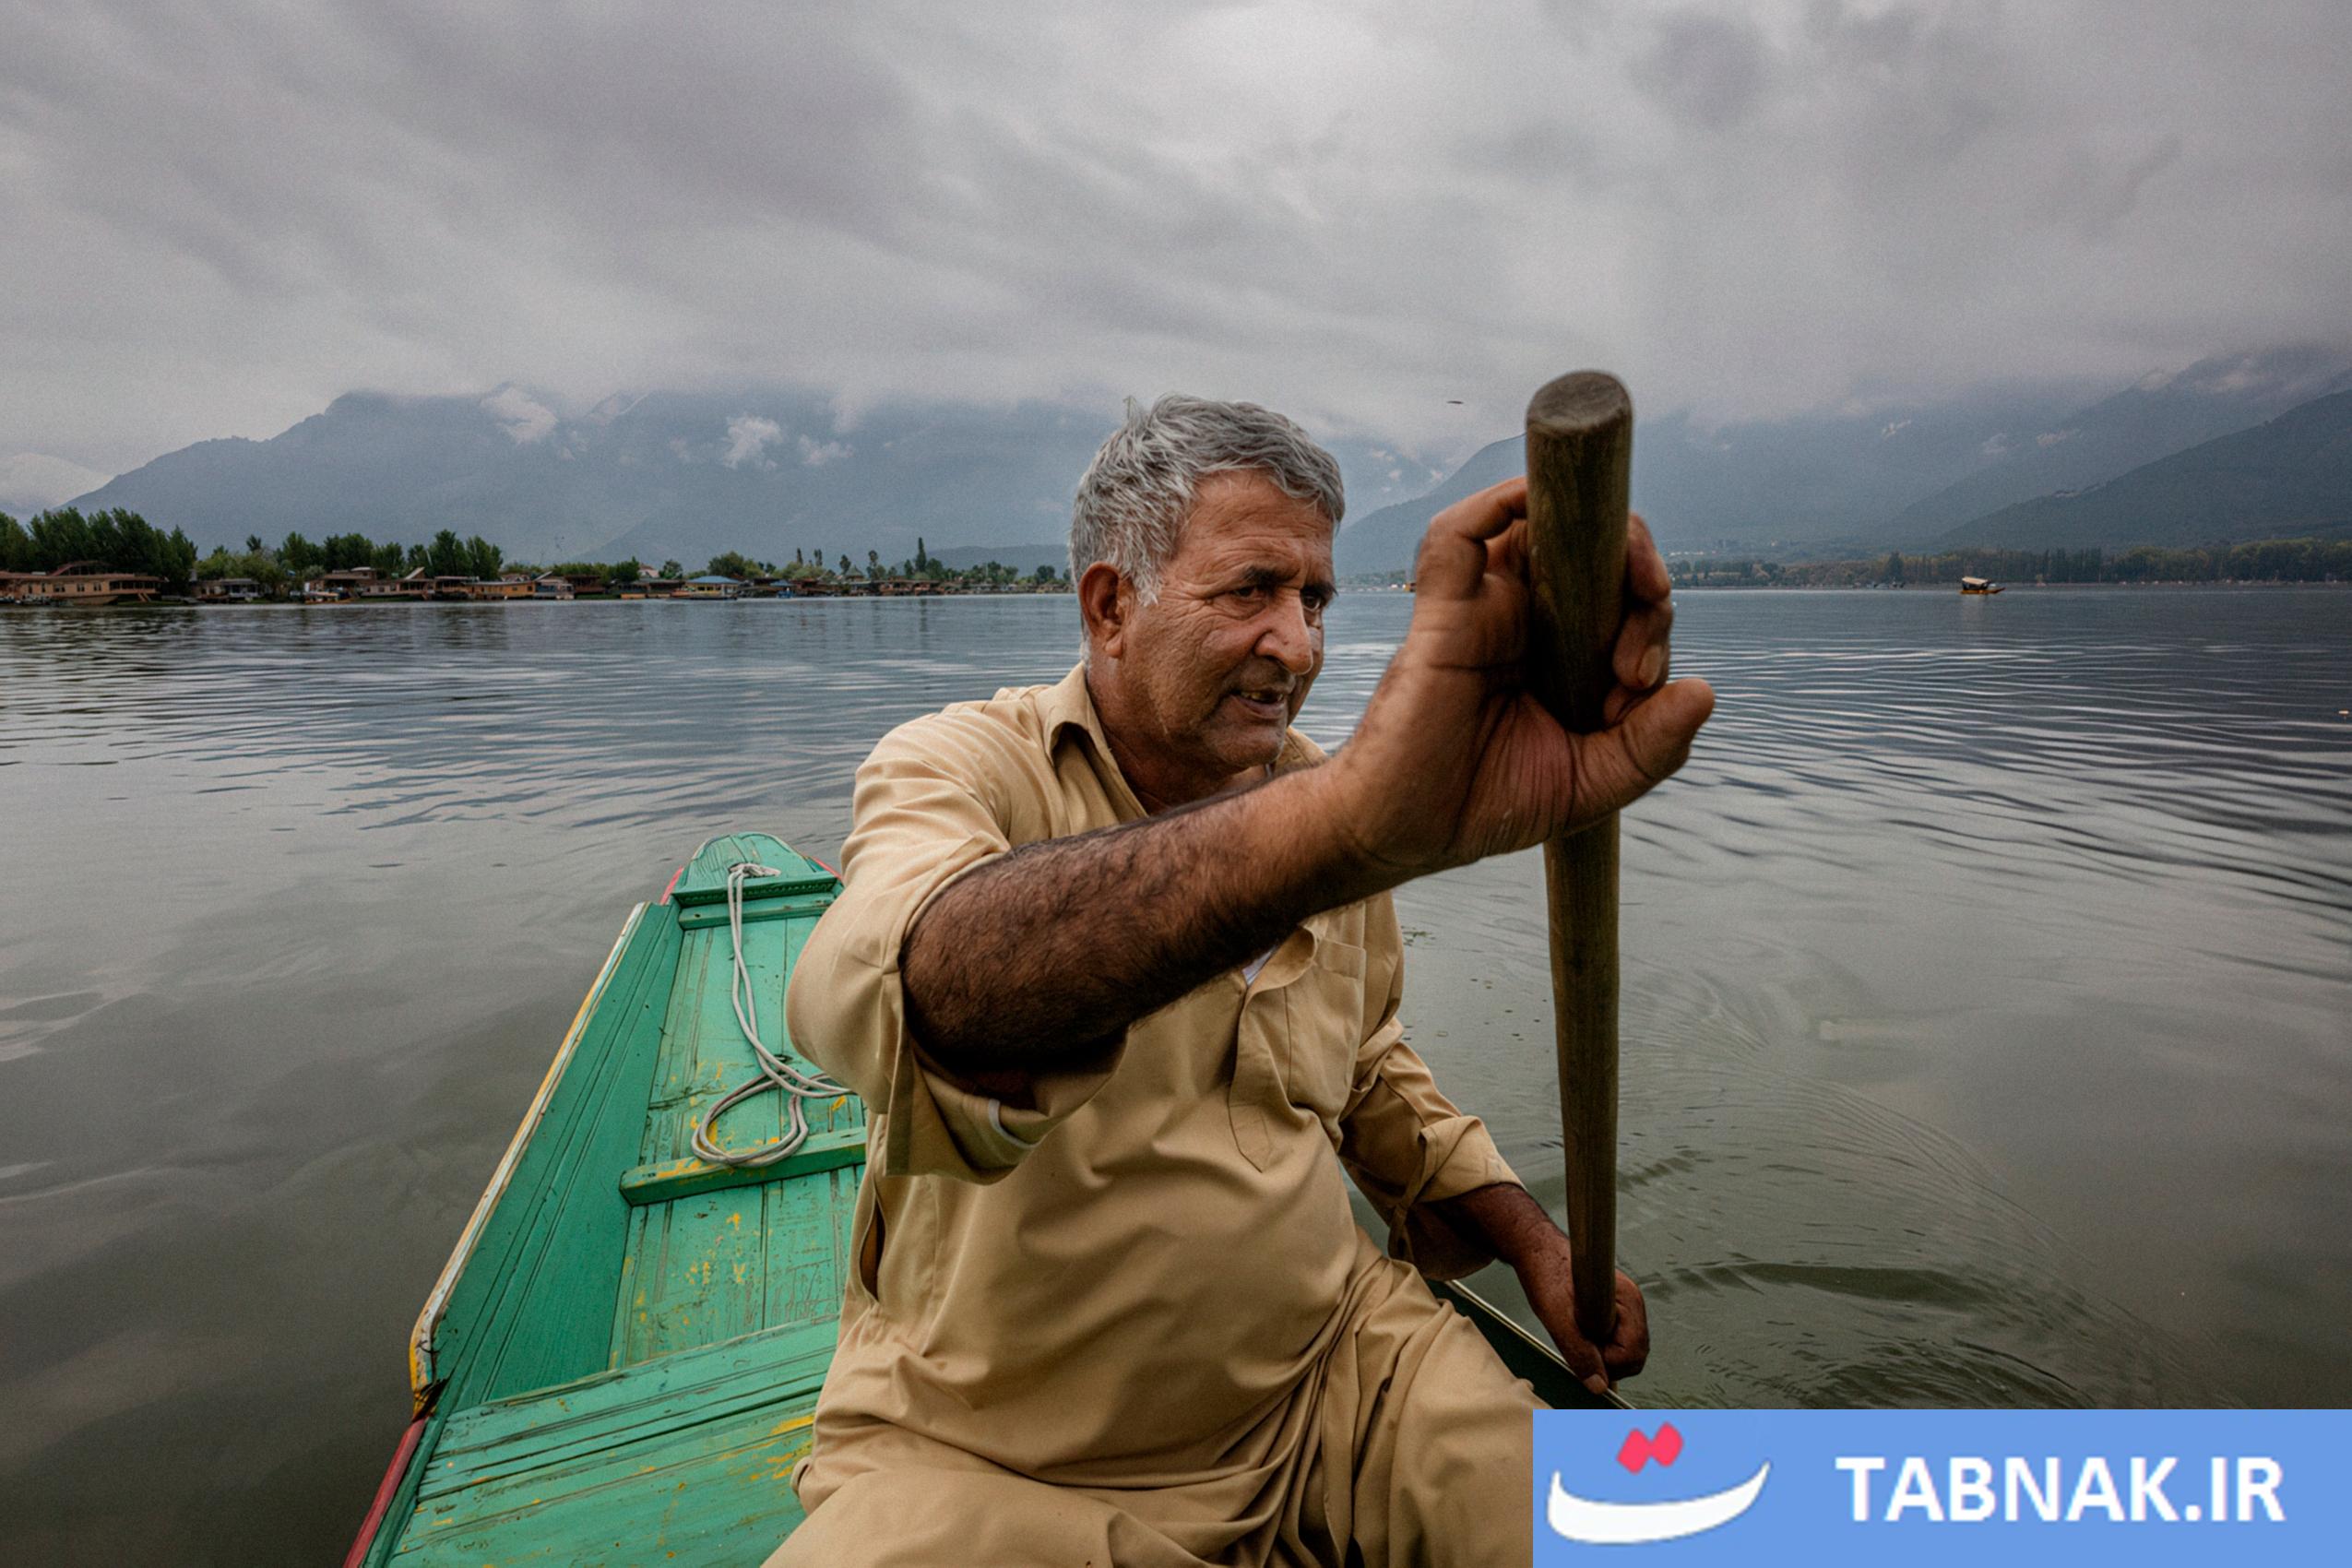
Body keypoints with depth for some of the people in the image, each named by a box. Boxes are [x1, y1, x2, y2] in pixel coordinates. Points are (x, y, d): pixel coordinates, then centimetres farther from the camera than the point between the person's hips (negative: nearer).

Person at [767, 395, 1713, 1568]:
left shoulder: (1316, 788, 2)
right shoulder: (958, 765, -15)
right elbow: (886, 993, -40)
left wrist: (1531, 1241, 5)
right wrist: (1348, 819, -53)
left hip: (1325, 1361, 4)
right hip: (986, 1456, -3)